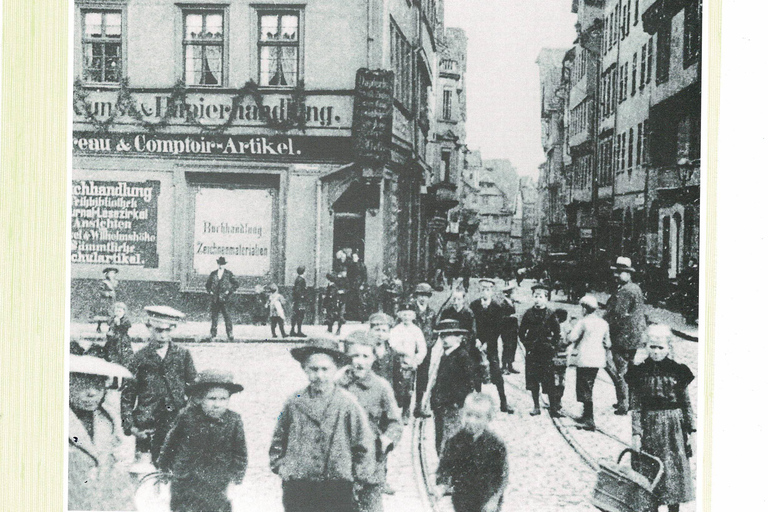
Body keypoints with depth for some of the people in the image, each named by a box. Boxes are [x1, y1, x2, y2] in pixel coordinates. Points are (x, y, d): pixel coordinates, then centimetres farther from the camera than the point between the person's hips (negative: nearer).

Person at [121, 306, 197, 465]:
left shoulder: (183, 355, 6)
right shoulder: (140, 358, 4)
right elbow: (127, 396, 7)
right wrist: (129, 426, -2)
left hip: (177, 422, 0)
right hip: (147, 427, 0)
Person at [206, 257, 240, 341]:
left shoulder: (229, 273, 5)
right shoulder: (213, 274, 13)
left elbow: (236, 284, 4)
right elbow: (207, 285, 23)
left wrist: (230, 291, -4)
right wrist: (210, 291, 6)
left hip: (224, 299, -3)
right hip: (214, 299, 3)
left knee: (227, 316, -9)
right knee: (214, 316, 4)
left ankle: (230, 335, -10)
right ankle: (213, 335, 9)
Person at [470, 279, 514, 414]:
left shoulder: (497, 307, -2)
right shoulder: (474, 305, 3)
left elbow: (497, 329, -5)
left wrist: (487, 343, -12)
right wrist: (476, 340, -12)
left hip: (491, 346, -2)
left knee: (497, 375, -7)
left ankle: (503, 403, -3)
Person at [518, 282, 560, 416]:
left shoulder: (550, 315, -3)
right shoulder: (528, 314, 4)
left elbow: (557, 334, 1)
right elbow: (522, 332, 11)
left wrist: (551, 345, -4)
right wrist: (527, 344, 5)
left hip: (546, 352, -3)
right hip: (532, 352, 3)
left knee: (548, 381, -1)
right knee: (532, 381, 4)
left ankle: (553, 406, 11)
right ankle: (536, 407, 14)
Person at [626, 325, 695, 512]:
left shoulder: (677, 371, -1)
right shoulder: (639, 372, -2)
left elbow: (687, 403, 3)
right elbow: (636, 405, -2)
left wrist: (691, 430, 0)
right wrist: (636, 433, -8)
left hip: (674, 427, 0)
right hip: (650, 427, 0)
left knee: (674, 470, 5)